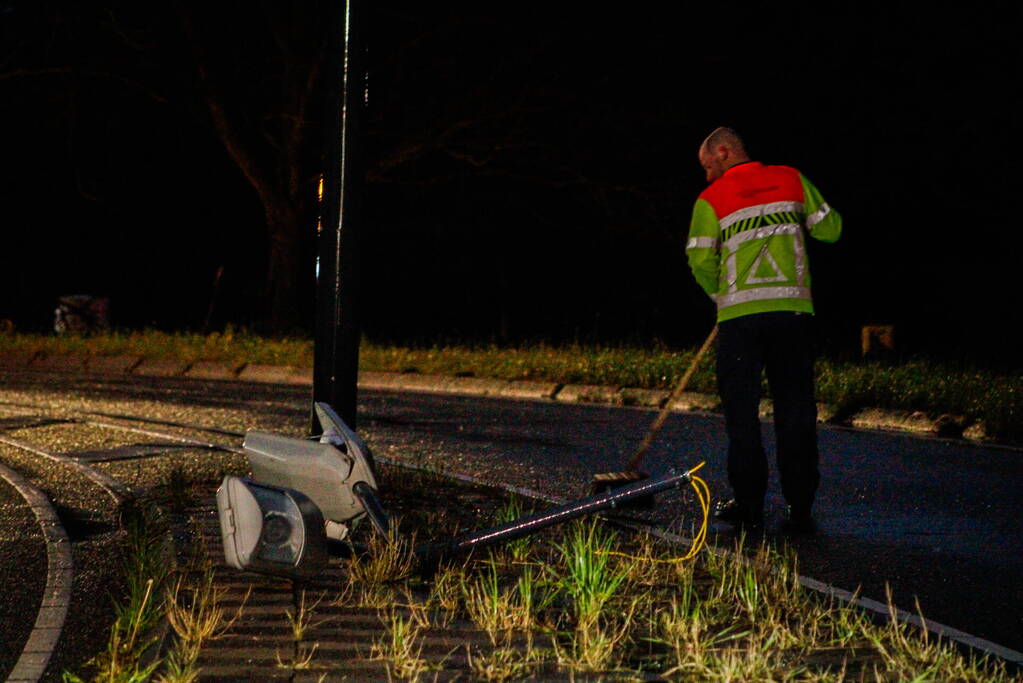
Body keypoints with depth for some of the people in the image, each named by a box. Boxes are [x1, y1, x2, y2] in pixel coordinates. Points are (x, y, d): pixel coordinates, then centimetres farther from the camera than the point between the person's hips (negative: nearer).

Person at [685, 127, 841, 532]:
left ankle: (749, 506, 9)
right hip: (793, 309, 2)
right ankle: (800, 509, 5)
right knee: (796, 410, 6)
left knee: (742, 413, 8)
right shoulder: (791, 180, 8)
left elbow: (701, 260, -6)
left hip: (740, 315, -2)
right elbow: (830, 228, 10)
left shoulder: (711, 199, 1)